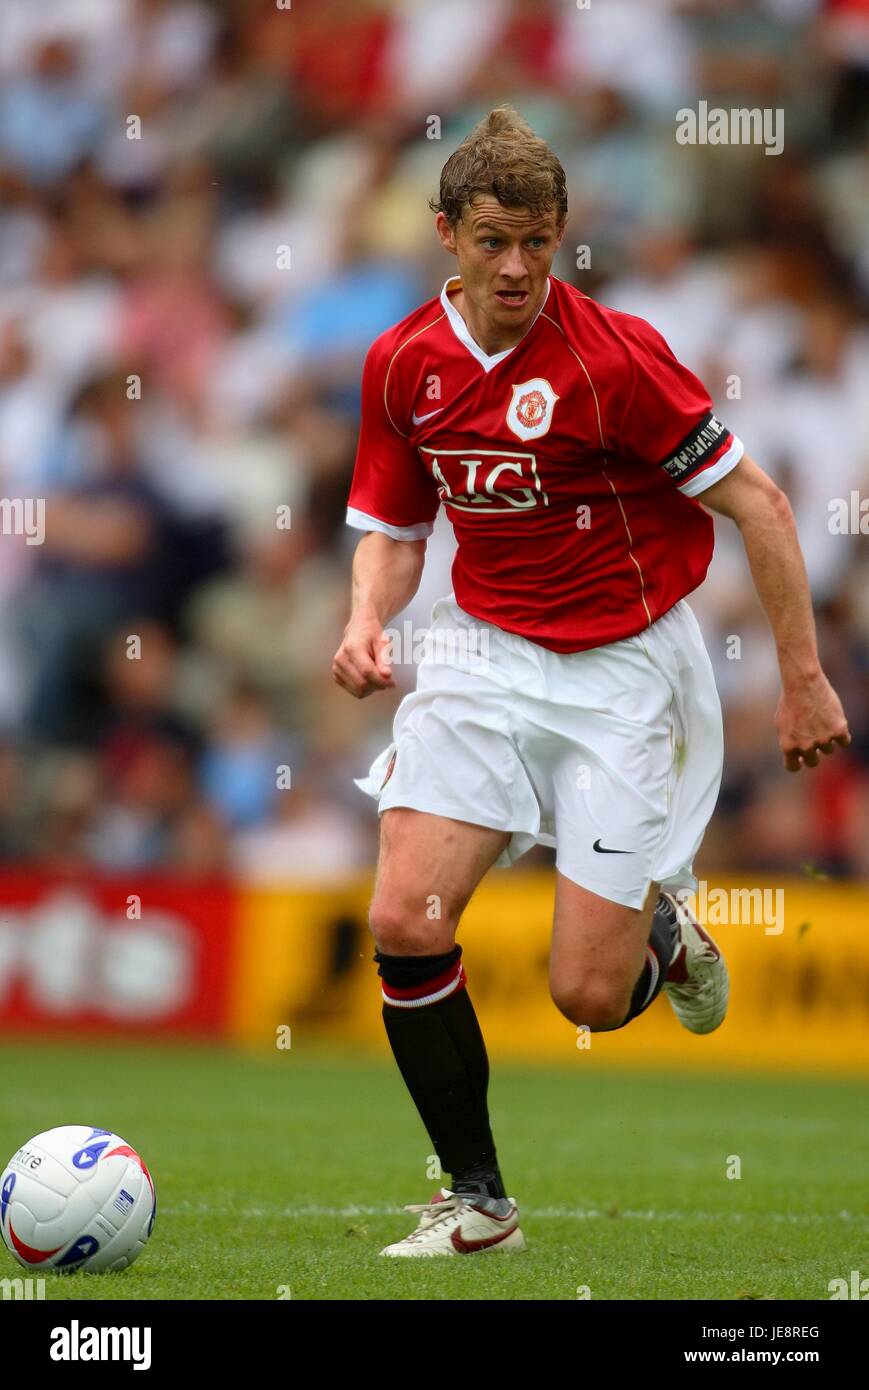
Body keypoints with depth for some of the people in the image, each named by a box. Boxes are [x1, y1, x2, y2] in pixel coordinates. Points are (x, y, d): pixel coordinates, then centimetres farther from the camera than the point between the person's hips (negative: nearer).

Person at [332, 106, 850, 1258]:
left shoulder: (614, 355, -17)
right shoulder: (403, 363, -1)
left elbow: (757, 503, -12)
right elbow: (395, 527, 12)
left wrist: (804, 680, -10)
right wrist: (367, 623, -9)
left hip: (620, 667, -4)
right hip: (484, 654, 4)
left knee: (589, 997, -8)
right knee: (405, 923, -14)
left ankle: (664, 931, 31)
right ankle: (477, 1201, 3)